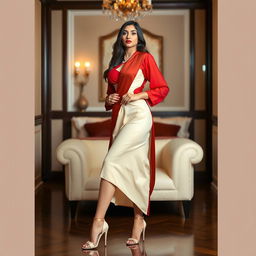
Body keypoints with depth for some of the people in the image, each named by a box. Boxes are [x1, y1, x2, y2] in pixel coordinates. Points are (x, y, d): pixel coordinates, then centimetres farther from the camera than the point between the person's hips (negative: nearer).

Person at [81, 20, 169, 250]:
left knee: (111, 161, -18)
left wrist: (138, 95, -11)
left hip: (138, 114, -7)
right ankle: (139, 221, 10)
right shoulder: (115, 62, 21)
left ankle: (99, 221, -20)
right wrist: (108, 99, 8)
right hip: (119, 116, 7)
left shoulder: (145, 57, 3)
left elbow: (163, 88, 1)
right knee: (131, 169, 5)